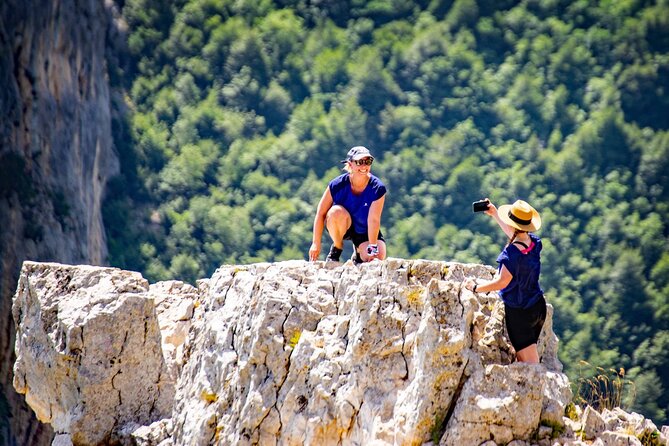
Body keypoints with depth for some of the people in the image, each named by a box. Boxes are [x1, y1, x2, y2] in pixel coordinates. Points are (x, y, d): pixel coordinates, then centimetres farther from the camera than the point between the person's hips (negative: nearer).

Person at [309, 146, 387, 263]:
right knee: (338, 212, -35)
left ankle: (358, 251, 14)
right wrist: (316, 244, -16)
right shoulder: (338, 185, -21)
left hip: (364, 232, 1)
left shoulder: (377, 188, -21)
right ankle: (336, 249, -9)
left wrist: (372, 248, -29)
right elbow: (321, 214, -16)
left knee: (378, 257, -23)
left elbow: (374, 219, -26)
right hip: (340, 227, -1)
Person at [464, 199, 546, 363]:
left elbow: (502, 282, -24)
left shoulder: (513, 252, -25)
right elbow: (516, 236, 22)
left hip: (518, 312, -8)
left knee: (528, 362, -1)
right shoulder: (534, 242, 0)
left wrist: (475, 287, -11)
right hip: (538, 307, 8)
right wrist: (495, 214, 28)